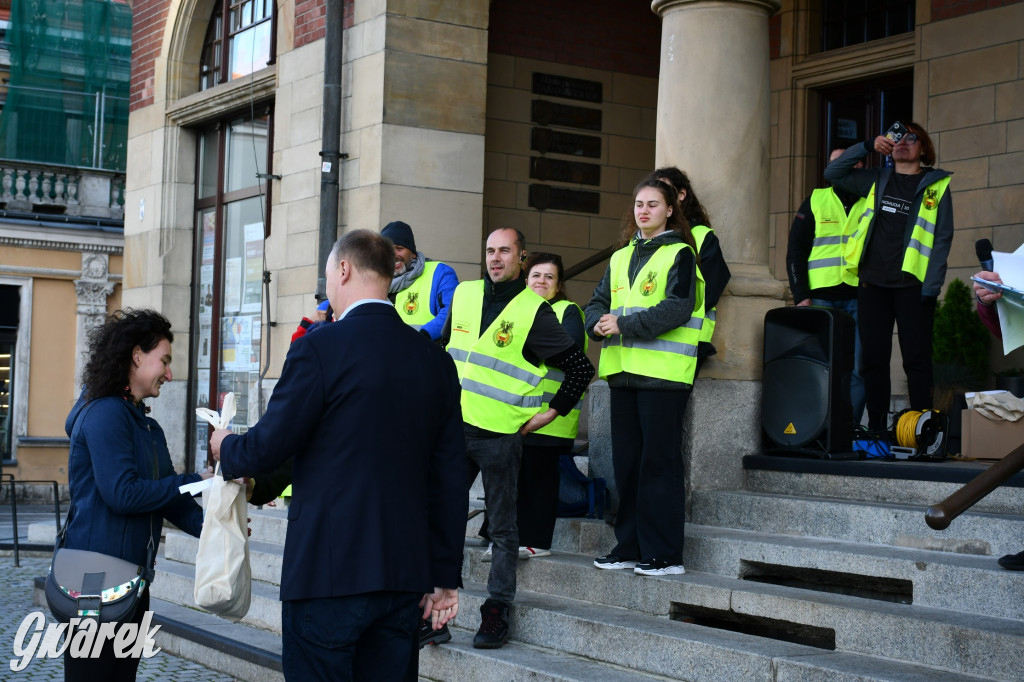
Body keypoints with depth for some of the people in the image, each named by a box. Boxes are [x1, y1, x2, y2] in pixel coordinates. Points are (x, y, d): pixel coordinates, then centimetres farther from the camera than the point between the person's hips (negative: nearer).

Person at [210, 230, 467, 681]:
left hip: (329, 572, -6)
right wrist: (446, 577, 15)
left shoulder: (319, 349, -10)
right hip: (405, 575, 6)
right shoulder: (435, 360, 7)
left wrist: (225, 447, 17)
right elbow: (450, 478, 9)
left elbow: (264, 452, -7)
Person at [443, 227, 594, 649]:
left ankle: (497, 612, 11)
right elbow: (444, 348, 25)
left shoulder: (534, 311, -4)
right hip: (454, 425, 4)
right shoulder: (464, 295, 9)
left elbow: (580, 367, -2)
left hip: (500, 434, -4)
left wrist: (552, 411, -3)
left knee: (503, 528, 5)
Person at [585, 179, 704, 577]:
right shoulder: (621, 257, 18)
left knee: (659, 462, -6)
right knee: (626, 461, 9)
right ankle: (629, 547, 17)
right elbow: (598, 303, 15)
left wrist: (624, 325, -18)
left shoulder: (680, 254, -2)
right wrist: (598, 324, -9)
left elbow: (677, 309, -15)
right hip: (623, 370, 7)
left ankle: (664, 554, -2)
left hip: (663, 372, -7)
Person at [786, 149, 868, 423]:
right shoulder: (815, 202, 13)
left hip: (859, 297, 0)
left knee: (859, 368, -5)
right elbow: (795, 252, 9)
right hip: (821, 297, 0)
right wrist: (801, 295, -2)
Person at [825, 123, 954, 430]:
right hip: (873, 283, 4)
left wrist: (931, 287, -11)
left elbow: (943, 238, -2)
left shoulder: (936, 185, 3)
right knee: (873, 359, 5)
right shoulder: (876, 180, 15)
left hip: (912, 286, -4)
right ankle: (876, 430, 10)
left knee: (916, 359, -4)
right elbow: (833, 173, 15)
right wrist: (868, 146, 4)